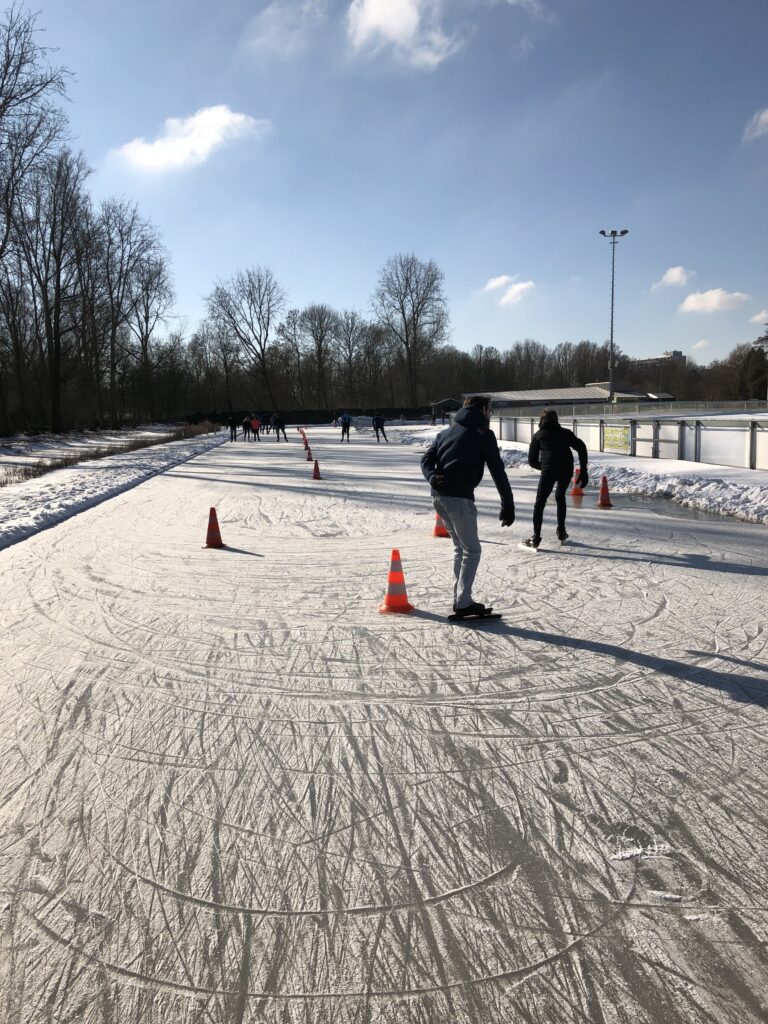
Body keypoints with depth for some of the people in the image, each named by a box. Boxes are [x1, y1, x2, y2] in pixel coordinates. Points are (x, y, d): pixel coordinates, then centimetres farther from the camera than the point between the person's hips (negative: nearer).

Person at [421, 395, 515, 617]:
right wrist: (508, 505, -1)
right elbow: (498, 471, -2)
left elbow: (426, 459, 10)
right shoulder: (483, 433, 2)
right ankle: (463, 603, -1)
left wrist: (432, 477, -8)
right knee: (472, 551, 3)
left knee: (460, 548, 19)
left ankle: (459, 598, 20)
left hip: (438, 496, 7)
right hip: (459, 498, -7)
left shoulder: (447, 432, 22)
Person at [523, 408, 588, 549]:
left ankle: (536, 538, -3)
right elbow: (581, 447, 7)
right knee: (560, 497, 25)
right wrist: (583, 471, 5)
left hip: (549, 470, -3)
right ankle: (561, 533, 26)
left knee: (540, 502, 4)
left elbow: (532, 461, 16)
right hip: (567, 469, 3)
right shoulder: (565, 432, 22)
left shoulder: (538, 435, 18)